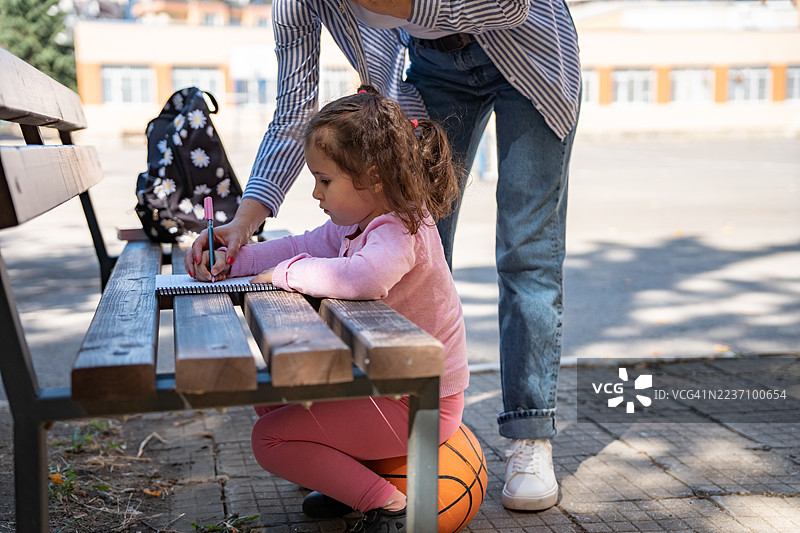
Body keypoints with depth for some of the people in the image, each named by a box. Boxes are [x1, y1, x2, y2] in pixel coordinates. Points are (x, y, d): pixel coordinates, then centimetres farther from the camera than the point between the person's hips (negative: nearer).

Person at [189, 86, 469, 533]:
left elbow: (364, 277, -47)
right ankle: (345, 478, 18)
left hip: (420, 406, -10)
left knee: (270, 438, -11)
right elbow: (303, 247, 15)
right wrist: (231, 261, 3)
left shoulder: (398, 232, -26)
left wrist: (290, 272, -31)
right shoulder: (356, 224, 6)